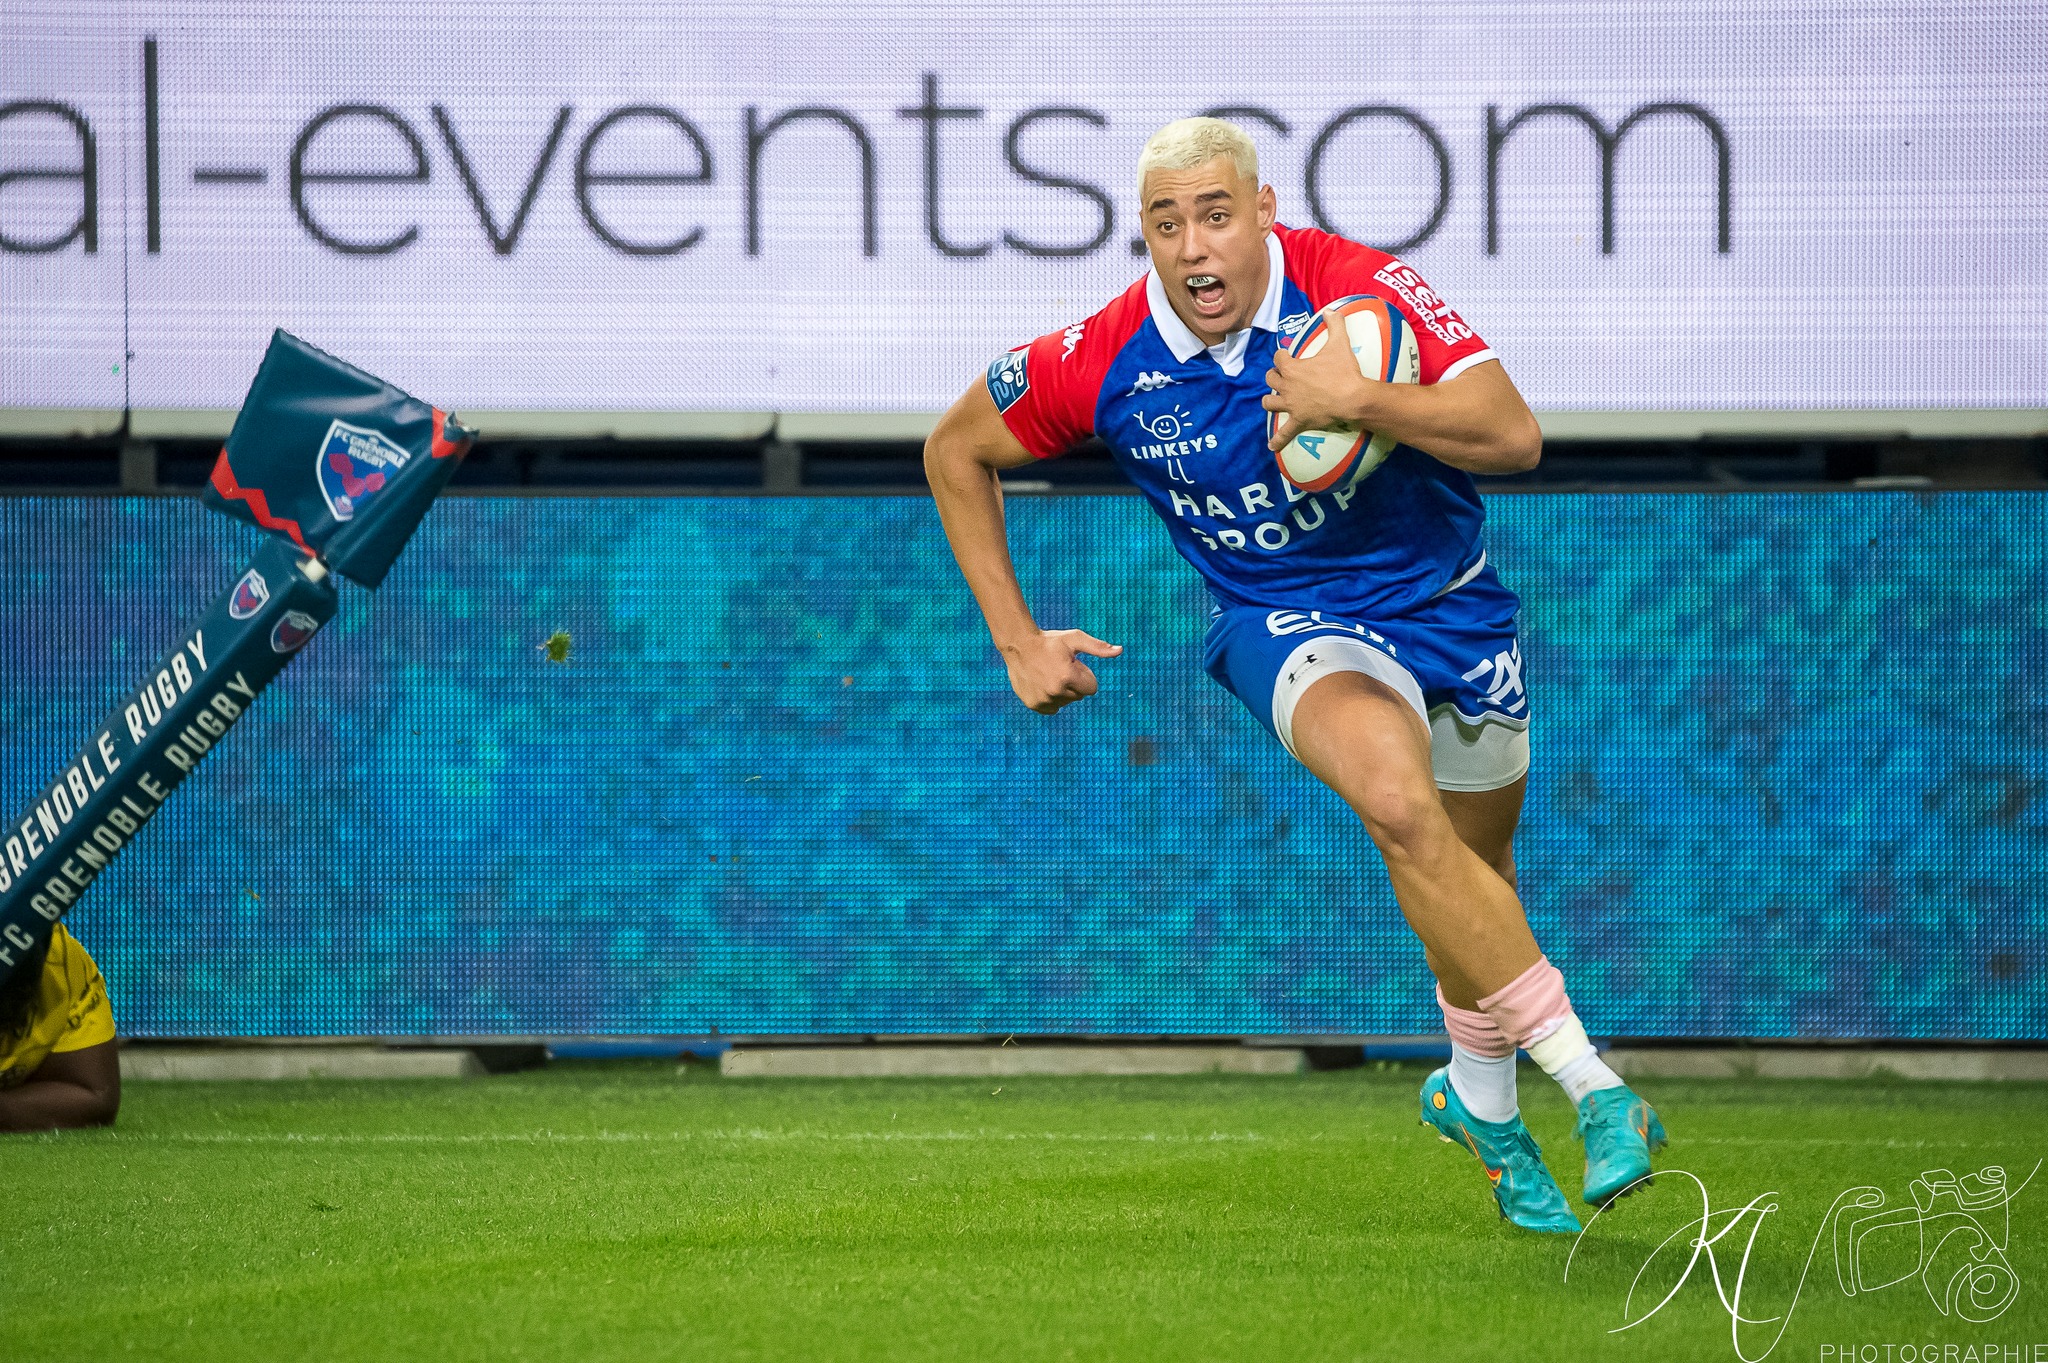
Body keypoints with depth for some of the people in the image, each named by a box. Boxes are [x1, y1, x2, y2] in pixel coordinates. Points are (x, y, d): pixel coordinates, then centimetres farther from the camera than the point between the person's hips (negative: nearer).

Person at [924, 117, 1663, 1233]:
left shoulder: (1360, 289, -22)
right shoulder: (1104, 364, -18)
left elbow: (1513, 436, -28)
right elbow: (956, 450, 0)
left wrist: (1358, 400, -42)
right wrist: (1016, 639, -3)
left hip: (1447, 598, 2)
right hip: (1288, 624, -2)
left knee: (1476, 869, 18)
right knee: (1398, 801, -32)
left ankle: (1480, 1099, 49)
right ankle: (1593, 1086, -28)